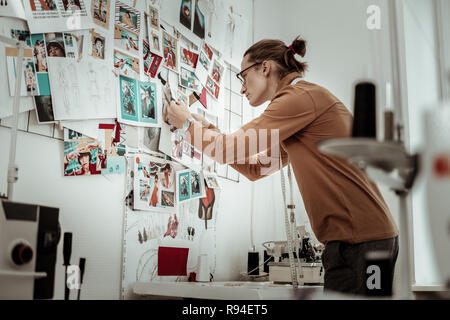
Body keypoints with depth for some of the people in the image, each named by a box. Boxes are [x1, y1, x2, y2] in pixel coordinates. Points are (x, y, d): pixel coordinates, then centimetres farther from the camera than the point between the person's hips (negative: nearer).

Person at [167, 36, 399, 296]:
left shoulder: (301, 95, -11)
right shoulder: (307, 99, 21)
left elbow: (230, 150, -12)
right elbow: (255, 168, 22)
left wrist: (187, 123, 6)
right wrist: (206, 127, 20)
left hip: (359, 238, -9)